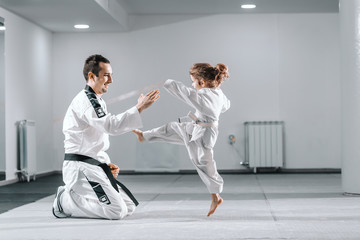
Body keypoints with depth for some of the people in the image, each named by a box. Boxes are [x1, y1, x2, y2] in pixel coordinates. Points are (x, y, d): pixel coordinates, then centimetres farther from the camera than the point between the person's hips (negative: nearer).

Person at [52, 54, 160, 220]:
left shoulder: (95, 100, 20)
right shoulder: (84, 100, -14)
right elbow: (111, 125, -29)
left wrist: (106, 163, 10)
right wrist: (139, 108, -27)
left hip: (94, 166, 10)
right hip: (80, 168, -10)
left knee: (129, 207, 9)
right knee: (116, 211, -19)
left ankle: (72, 196, 14)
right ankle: (65, 201, -3)